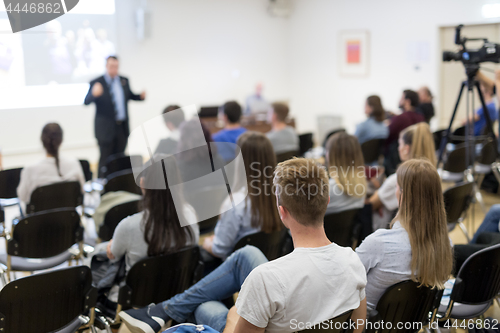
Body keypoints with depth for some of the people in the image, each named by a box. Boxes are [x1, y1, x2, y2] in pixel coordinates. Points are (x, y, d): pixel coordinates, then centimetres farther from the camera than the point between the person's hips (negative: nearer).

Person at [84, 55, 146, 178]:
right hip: (106, 129, -5)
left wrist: (141, 96, -1)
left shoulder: (124, 80, 8)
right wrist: (94, 94, -38)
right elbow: (86, 102, -16)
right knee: (105, 160, 0)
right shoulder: (96, 83, -8)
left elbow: (130, 96, 21)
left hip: (122, 127, 5)